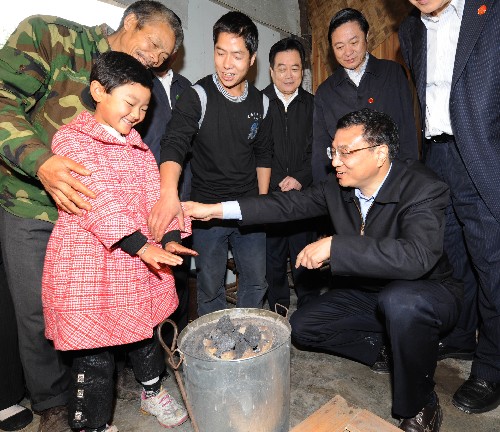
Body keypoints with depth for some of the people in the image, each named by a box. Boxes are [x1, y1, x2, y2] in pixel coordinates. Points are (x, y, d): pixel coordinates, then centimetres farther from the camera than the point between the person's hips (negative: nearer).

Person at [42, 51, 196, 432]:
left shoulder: (137, 146, 14)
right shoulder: (72, 139, -8)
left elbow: (155, 194, 5)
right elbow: (99, 198, -21)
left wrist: (170, 237, -8)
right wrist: (140, 243, -28)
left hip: (140, 260, 7)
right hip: (89, 263, -6)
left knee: (144, 331, 22)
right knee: (94, 351, 6)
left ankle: (152, 391, 45)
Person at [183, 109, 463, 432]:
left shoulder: (424, 189, -27)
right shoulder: (337, 187, -10)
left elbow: (416, 256, -43)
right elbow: (290, 204, -5)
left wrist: (333, 245, -41)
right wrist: (216, 209, -11)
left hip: (426, 293, -5)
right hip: (367, 291, 6)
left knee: (399, 302, -39)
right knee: (302, 327, 0)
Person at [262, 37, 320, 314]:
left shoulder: (312, 105, 9)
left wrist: (301, 178, -9)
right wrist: (277, 184, -7)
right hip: (268, 195, 0)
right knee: (273, 261, 8)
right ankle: (278, 315, 27)